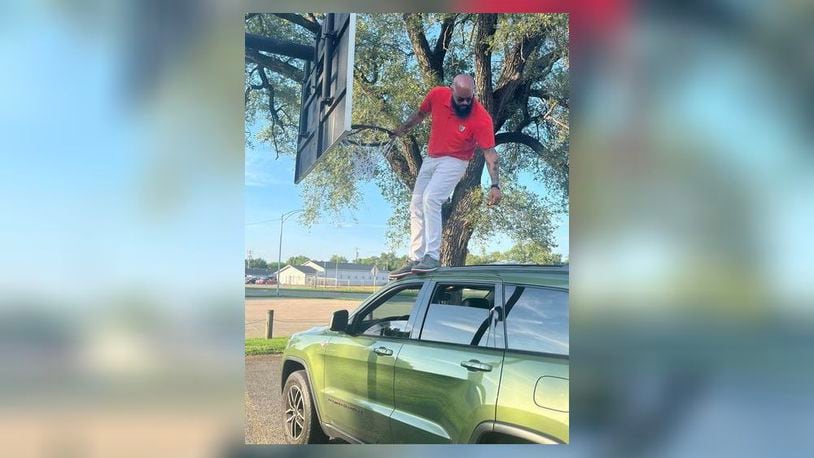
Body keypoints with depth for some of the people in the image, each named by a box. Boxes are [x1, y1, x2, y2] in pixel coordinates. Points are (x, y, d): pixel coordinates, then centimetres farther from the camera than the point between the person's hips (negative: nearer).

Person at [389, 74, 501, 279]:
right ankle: (415, 260, 15)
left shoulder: (481, 118, -24)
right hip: (431, 159, 6)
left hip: (454, 162, -6)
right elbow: (420, 114, 9)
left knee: (431, 199, -28)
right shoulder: (437, 95, -12)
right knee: (416, 207, 8)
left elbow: (490, 152, -23)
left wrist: (495, 185, -31)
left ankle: (432, 257, -25)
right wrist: (400, 130, 20)